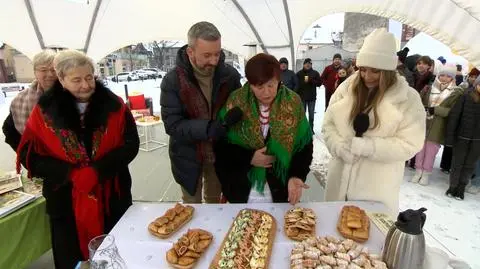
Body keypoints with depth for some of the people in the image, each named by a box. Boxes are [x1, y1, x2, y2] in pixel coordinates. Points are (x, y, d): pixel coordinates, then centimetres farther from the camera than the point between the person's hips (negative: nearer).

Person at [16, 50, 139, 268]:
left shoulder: (113, 105, -5)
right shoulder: (45, 111, -4)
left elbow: (131, 144, -8)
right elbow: (29, 156, -2)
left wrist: (98, 170, -20)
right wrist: (71, 174, -16)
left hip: (112, 197, 0)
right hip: (66, 202, 0)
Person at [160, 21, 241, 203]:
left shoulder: (230, 75, -10)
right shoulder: (172, 81, -18)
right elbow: (172, 125, -22)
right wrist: (206, 128, -37)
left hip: (220, 153, 2)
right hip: (188, 157, -2)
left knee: (215, 200, 25)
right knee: (192, 205, 20)